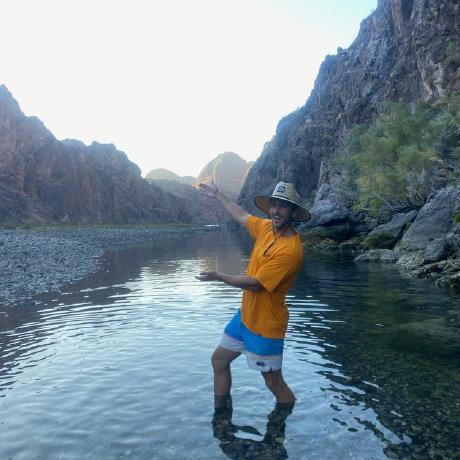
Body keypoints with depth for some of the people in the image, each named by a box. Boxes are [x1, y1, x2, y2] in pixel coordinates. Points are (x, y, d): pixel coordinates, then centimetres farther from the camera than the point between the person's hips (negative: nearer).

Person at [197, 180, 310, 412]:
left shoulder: (290, 250, -26)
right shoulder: (266, 227, -2)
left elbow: (256, 283, -24)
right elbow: (242, 216, 18)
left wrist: (219, 277, -15)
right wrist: (218, 195, 27)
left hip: (265, 325, -9)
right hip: (245, 315, 9)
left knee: (274, 382, 6)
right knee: (218, 360, 19)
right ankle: (221, 413, 37)